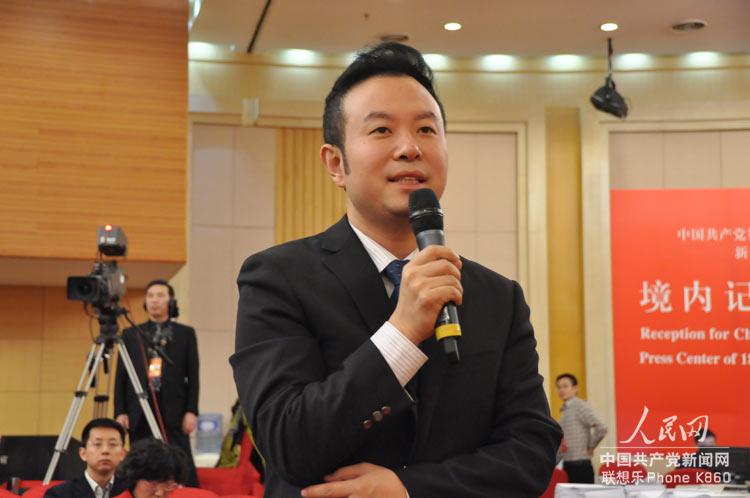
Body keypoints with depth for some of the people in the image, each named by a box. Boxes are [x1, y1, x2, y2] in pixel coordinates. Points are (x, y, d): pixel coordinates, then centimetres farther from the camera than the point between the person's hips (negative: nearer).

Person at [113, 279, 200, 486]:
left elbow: (193, 376, 5)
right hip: (139, 413, 2)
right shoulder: (130, 335, 13)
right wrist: (120, 412, 1)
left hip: (173, 412, -2)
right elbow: (121, 377, 10)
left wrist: (191, 411, -3)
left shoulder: (185, 334, 9)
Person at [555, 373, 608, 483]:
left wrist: (589, 448, -9)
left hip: (580, 466, -8)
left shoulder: (580, 406, -9)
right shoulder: (565, 410, 16)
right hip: (568, 466, 8)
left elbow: (601, 428, -19)